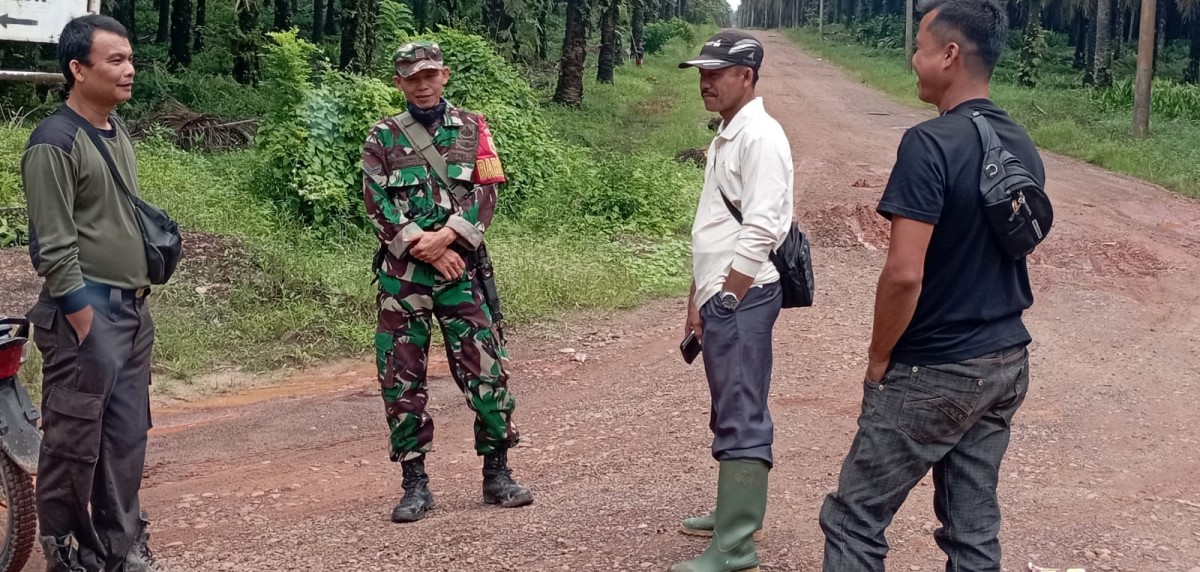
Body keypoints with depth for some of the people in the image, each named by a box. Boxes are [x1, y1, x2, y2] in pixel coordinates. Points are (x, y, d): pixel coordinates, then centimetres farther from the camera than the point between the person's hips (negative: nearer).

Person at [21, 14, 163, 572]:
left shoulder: (118, 132, 13)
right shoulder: (54, 143, -13)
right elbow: (54, 246, -16)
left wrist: (139, 296, 16)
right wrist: (84, 319, -18)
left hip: (132, 308, 8)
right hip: (88, 311, -8)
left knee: (127, 435, 13)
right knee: (74, 441, 1)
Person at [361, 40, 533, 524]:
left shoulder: (471, 130, 8)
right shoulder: (383, 138, 6)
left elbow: (485, 195, -1)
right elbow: (378, 205, -2)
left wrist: (444, 238, -15)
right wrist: (425, 248, -11)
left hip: (459, 268, 0)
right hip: (401, 272, 0)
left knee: (485, 370, -3)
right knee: (401, 379, 2)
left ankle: (497, 472, 11)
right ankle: (415, 483, 12)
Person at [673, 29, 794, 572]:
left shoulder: (760, 136, -14)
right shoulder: (724, 136, 17)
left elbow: (760, 230, -21)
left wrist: (724, 301, -19)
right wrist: (699, 298, 20)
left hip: (742, 298, -10)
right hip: (720, 296, 10)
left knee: (742, 418, -8)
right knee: (731, 411, 18)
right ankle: (737, 510, 32)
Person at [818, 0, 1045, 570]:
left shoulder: (930, 143, -20)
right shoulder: (1023, 148, 7)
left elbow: (905, 274, -24)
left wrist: (878, 361, -10)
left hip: (932, 373, -8)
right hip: (1007, 364, 8)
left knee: (855, 522, 3)